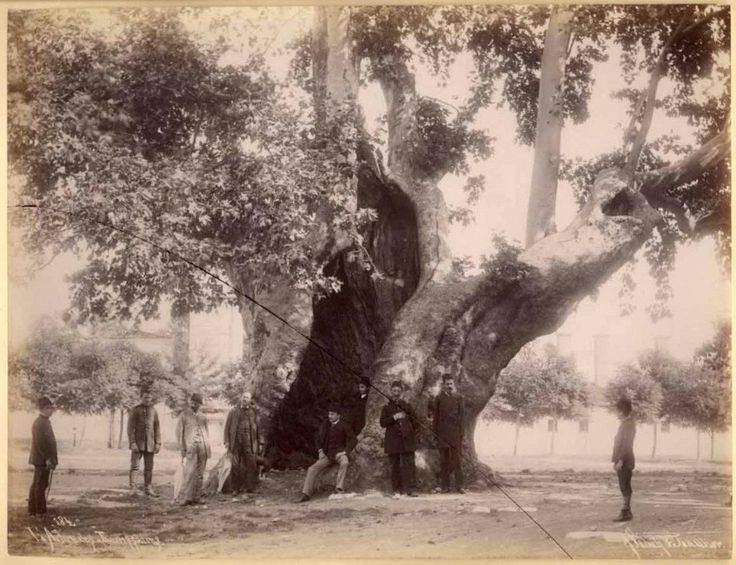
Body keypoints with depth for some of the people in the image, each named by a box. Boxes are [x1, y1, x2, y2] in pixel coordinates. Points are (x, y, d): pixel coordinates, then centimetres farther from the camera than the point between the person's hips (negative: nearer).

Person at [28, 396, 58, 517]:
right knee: (40, 485, -6)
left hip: (44, 461, 10)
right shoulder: (39, 423, -15)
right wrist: (48, 459, -21)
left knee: (36, 485, 14)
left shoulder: (45, 422, 16)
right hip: (42, 460, -10)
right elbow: (39, 443, -21)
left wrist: (52, 459, 17)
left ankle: (33, 510, 20)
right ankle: (40, 511, -2)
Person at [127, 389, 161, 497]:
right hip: (138, 443, -4)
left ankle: (148, 488, 15)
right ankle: (132, 488, -6)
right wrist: (132, 442, -14)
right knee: (134, 466, -6)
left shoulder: (154, 411, 9)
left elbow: (157, 428, 12)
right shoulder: (135, 410, -2)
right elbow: (130, 427, -6)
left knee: (149, 467, 8)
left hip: (150, 444, 4)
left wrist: (158, 443, 5)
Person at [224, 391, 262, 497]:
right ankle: (236, 488, 8)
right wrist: (227, 442, 2)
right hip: (236, 442, 0)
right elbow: (227, 427, 10)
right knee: (236, 466, -1)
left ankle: (250, 487, 3)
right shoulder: (233, 412, 10)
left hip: (250, 443, 0)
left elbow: (258, 428, 10)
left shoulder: (253, 412, 9)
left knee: (251, 464, -5)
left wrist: (259, 442, 5)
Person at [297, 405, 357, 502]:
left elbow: (353, 440, -5)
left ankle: (339, 489, -35)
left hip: (339, 452, -4)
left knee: (344, 463, -39)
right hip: (327, 455, 4)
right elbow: (319, 439, 20)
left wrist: (345, 451, -16)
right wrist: (320, 451, 4)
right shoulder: (325, 425, 11)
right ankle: (306, 494, -16)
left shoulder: (344, 426, -2)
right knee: (312, 469, -14)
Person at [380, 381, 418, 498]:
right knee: (395, 466, 1)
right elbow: (383, 423, -1)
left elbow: (414, 420, 17)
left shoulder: (407, 406, 14)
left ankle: (409, 489, -6)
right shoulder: (387, 408, 10)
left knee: (409, 465, -7)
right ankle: (397, 490, 6)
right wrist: (394, 418, -11)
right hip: (393, 440, -1)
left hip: (407, 440, 1)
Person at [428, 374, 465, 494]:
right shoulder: (438, 398, 7)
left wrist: (461, 433, -3)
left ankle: (459, 486, -1)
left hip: (455, 434, 0)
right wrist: (435, 433, 1)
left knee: (457, 460, -3)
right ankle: (445, 486, 8)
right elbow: (435, 416, 6)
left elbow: (462, 416, 4)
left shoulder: (458, 398, 7)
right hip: (442, 434, 0)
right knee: (444, 460, 3)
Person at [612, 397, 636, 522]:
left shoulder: (629, 424, -14)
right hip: (621, 460, 10)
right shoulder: (624, 423, 16)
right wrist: (616, 458, 20)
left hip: (625, 460, -10)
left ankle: (626, 512, -6)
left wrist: (620, 460, -23)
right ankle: (627, 511, 16)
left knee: (625, 487, -7)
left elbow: (626, 444, -20)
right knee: (624, 487, 12)